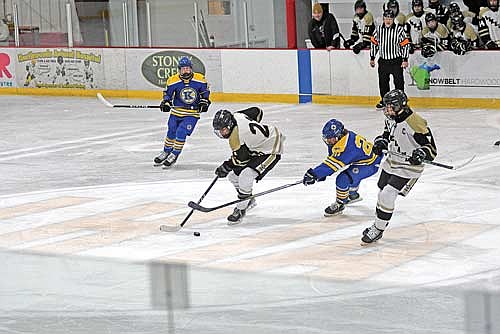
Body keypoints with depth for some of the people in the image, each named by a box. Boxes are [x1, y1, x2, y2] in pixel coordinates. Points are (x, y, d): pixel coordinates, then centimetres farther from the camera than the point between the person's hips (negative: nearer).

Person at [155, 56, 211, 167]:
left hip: (192, 113, -2)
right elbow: (168, 93, 2)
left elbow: (205, 91, 7)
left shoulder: (200, 80, -10)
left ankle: (174, 155, 2)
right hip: (176, 111, 2)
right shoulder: (173, 81, -10)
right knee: (171, 132, 8)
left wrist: (204, 102, -3)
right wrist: (166, 102, -14)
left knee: (181, 132, -14)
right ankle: (166, 152, 31)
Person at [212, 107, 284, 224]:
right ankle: (249, 200, 30)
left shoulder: (237, 137, -32)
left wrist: (225, 167, -7)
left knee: (245, 176, -26)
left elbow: (239, 159, -21)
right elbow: (257, 111, 6)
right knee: (233, 175, 9)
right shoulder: (237, 116, -9)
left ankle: (241, 209, -11)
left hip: (271, 151, -11)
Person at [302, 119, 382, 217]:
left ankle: (339, 205, -3)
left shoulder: (347, 146, -34)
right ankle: (353, 194, 57)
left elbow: (333, 163, -37)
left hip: (371, 164, -11)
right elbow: (332, 157, 8)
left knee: (343, 179, -21)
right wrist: (322, 174, 1)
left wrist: (314, 174, -37)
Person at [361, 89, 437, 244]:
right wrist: (381, 141, 2)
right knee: (382, 193, 18)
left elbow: (431, 148, -22)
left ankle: (378, 229, 0)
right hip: (391, 163, 8)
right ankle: (378, 224, 39)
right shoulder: (391, 119, 0)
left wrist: (421, 153, -42)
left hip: (408, 166, -8)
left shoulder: (415, 123, -26)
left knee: (387, 195, -15)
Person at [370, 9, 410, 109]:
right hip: (383, 61, 4)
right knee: (383, 81, 8)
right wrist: (372, 58, 13)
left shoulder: (399, 30, -9)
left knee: (399, 81, -2)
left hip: (396, 61, -4)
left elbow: (405, 44, -8)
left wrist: (405, 60, -10)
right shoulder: (378, 29, 3)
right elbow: (374, 43, 13)